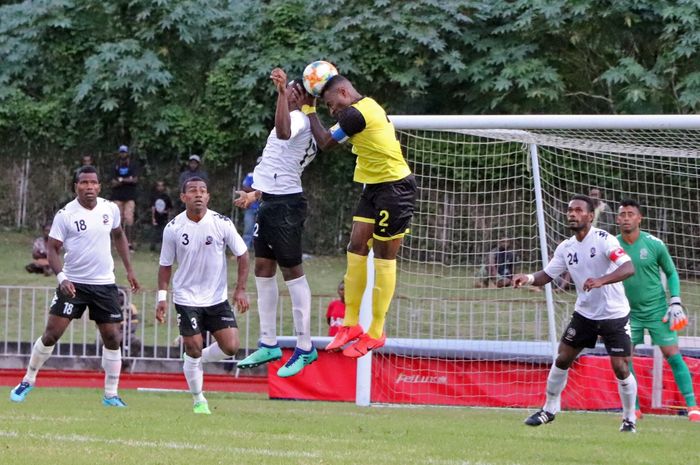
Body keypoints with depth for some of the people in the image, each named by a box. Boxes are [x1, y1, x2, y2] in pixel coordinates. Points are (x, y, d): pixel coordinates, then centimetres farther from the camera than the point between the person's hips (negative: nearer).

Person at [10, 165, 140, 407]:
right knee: (51, 333, -7)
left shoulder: (110, 209, 1)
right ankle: (28, 381, 11)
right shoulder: (65, 215, -10)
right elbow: (52, 249, -8)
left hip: (104, 284, 3)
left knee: (112, 338, -2)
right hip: (73, 284, -3)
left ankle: (111, 395, 8)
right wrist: (61, 277, -24)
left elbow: (118, 236, 20)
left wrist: (129, 269, 17)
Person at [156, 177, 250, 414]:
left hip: (217, 298, 1)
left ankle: (197, 359, 23)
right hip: (186, 298, -1)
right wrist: (162, 297, -4)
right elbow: (166, 265, 3)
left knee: (230, 347, -7)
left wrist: (240, 290, -6)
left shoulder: (222, 224, -8)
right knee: (194, 350, -6)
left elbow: (242, 254, 0)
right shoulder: (173, 228, -8)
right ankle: (198, 401, 12)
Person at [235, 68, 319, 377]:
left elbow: (283, 131, -38)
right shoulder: (293, 122, 19)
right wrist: (256, 195, 33)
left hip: (285, 204, -10)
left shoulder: (299, 119, -12)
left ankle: (305, 348, -3)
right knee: (263, 270, 13)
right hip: (271, 202, 10)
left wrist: (282, 91, -41)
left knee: (292, 272, -7)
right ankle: (269, 344, 21)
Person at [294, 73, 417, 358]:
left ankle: (376, 332, 3)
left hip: (394, 188, -10)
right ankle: (351, 324, 12)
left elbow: (325, 142, -9)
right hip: (374, 187, 10)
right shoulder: (367, 105, 10)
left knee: (384, 258, -3)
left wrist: (309, 109, 2)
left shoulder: (355, 114, -20)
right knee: (356, 249, 7)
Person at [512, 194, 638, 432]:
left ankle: (629, 419, 11)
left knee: (621, 368, -9)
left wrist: (601, 281, -47)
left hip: (614, 315, -5)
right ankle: (549, 409, 23)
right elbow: (547, 275, 5)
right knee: (562, 359, 5)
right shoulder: (566, 248, -1)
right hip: (585, 313, 5)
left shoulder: (603, 240, -20)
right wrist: (529, 278, -18)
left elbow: (628, 268, -32)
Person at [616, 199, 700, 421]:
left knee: (673, 356, -7)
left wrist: (675, 302, -5)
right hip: (628, 312, 2)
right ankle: (634, 409, 7)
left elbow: (671, 273, 4)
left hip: (657, 311, -2)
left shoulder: (654, 244, -8)